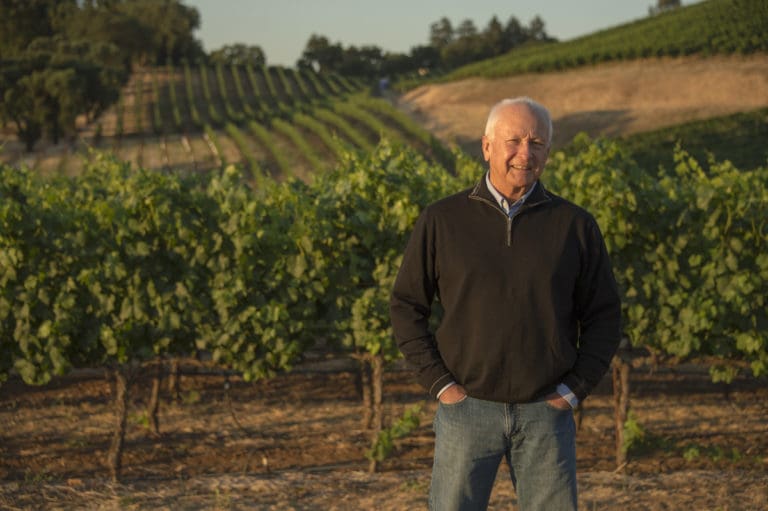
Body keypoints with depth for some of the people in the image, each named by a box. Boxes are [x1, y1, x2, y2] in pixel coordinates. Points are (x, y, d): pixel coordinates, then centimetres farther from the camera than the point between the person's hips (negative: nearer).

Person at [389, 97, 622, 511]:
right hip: (468, 408, -1)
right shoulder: (441, 221, -1)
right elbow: (406, 306, 4)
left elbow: (604, 317, 7)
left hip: (546, 413, 1)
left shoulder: (575, 226, 1)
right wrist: (439, 383, -5)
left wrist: (573, 390, -3)